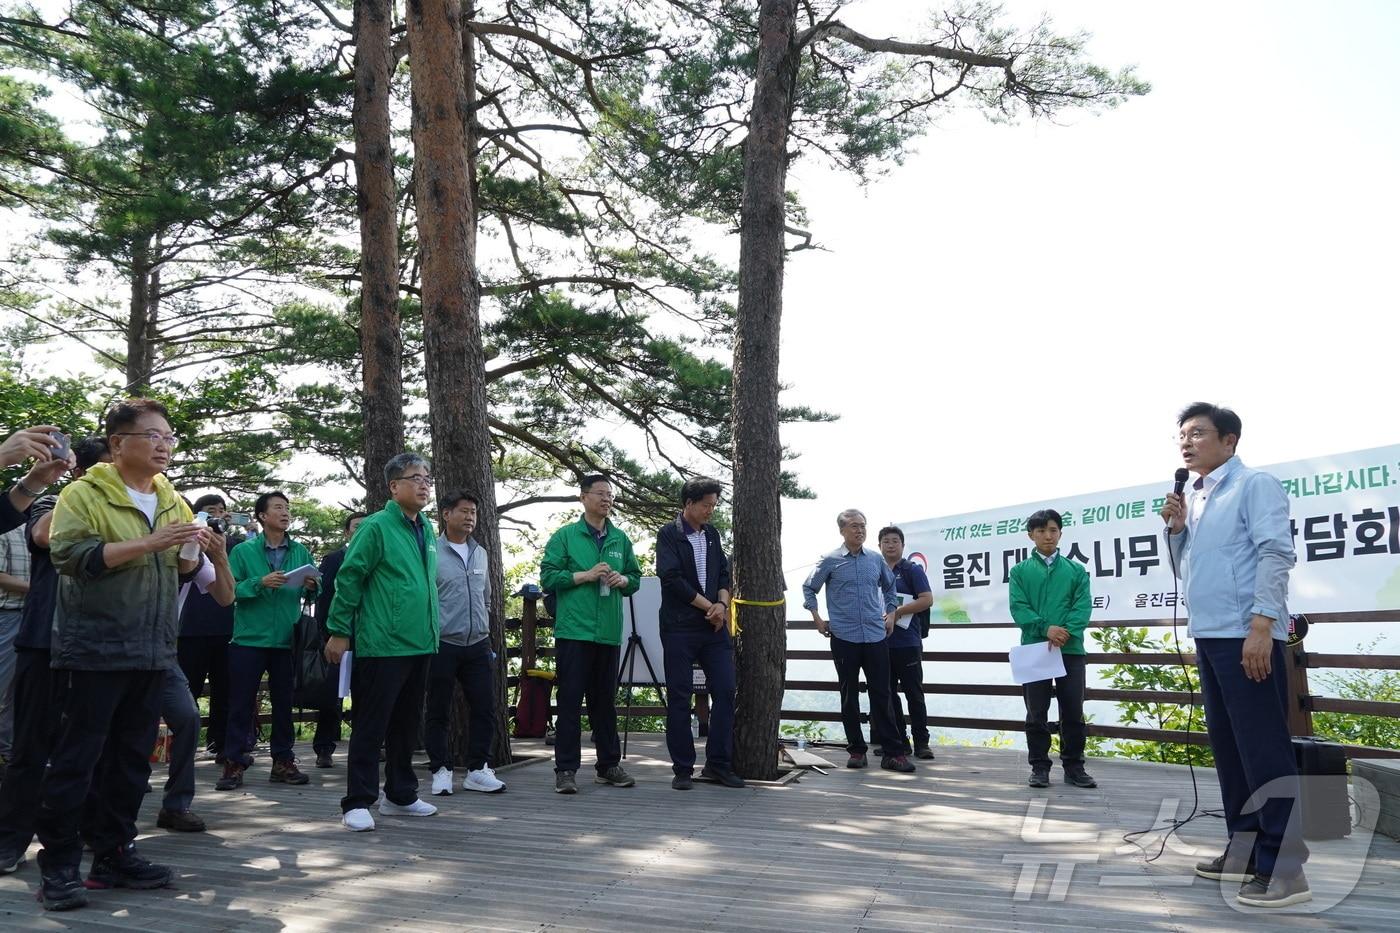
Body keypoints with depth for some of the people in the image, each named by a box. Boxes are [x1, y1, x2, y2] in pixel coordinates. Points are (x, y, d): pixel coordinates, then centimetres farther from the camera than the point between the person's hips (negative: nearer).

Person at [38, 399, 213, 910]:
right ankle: (58, 865, 8)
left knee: (132, 758, 11)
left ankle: (114, 854, 21)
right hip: (96, 650, -6)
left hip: (151, 651, 6)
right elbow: (70, 555, -19)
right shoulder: (84, 494, -6)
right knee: (76, 758, -1)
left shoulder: (171, 500, 13)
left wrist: (191, 551, -3)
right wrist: (149, 542, -25)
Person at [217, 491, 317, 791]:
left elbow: (312, 593, 7)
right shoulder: (243, 551, -1)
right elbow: (230, 589, -9)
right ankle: (234, 763, 10)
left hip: (287, 640, 3)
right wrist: (260, 583, -22)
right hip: (249, 639, -3)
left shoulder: (300, 551, 7)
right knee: (241, 703, 2)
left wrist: (312, 586, -15)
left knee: (284, 702, 8)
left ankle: (283, 762, 17)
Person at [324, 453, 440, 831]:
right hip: (382, 644, -8)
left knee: (406, 723, 16)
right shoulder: (376, 527, -11)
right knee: (371, 725, -2)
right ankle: (357, 803, 7)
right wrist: (339, 631, -12)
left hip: (419, 644, 8)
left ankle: (401, 795, 27)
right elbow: (348, 579, -12)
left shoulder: (426, 528, 12)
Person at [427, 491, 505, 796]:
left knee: (485, 708, 5)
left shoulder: (480, 554, 13)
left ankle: (477, 770, 15)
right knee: (438, 712, 5)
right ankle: (441, 770, 17)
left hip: (478, 645, 5)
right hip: (442, 645, -5)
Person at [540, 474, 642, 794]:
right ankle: (565, 770, 5)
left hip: (608, 632, 4)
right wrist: (585, 575, -13)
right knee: (569, 700, -2)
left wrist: (623, 580, -4)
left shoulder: (620, 539, 13)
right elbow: (548, 577, -4)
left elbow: (635, 578, 18)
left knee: (605, 701, 12)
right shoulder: (565, 536, 1)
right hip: (574, 631, -4)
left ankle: (608, 765, 21)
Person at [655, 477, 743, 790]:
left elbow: (723, 573, 14)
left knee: (725, 691, 2)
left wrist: (722, 603, -6)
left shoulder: (711, 534, 14)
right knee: (679, 697, 1)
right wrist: (709, 606, -10)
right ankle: (683, 769, 10)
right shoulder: (669, 534, -4)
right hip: (679, 628, -5)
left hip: (714, 626, 6)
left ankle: (718, 764, 13)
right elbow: (671, 577, -14)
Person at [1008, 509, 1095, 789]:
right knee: (1037, 712, 3)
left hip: (1071, 649, 1)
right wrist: (1046, 628, -19)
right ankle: (1039, 767, 12)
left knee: (1073, 711, 6)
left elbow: (1083, 605, -2)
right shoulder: (1020, 571, 6)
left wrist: (1066, 632, -18)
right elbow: (1018, 608, -4)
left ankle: (1074, 767, 17)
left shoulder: (1076, 570, 9)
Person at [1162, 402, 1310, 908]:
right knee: (1228, 745, 12)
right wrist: (1175, 528, 3)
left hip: (1245, 636, -8)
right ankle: (1244, 850, 21)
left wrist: (1262, 625, -21)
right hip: (1208, 637, 8)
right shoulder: (1193, 499, 17)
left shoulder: (1255, 485, -4)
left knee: (1263, 749, -6)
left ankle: (1284, 868, -1)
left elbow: (1276, 554, -13)